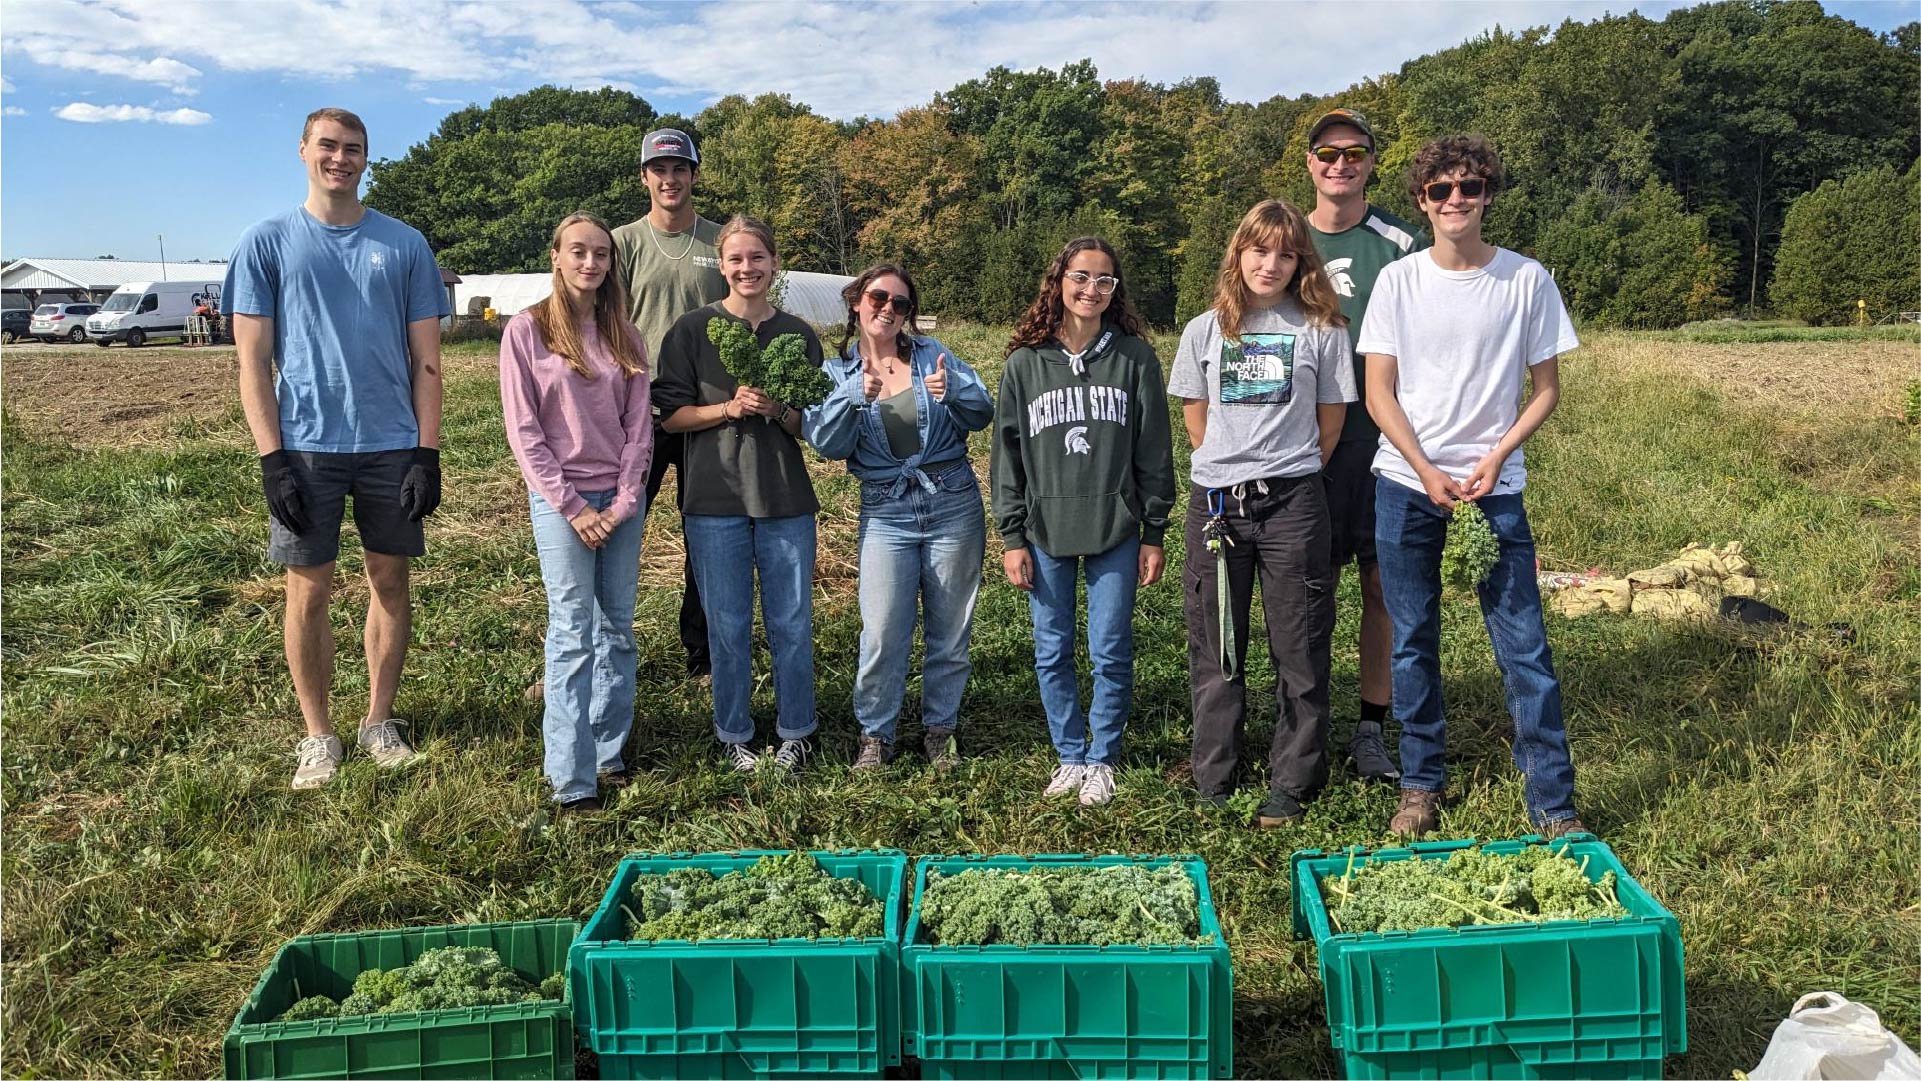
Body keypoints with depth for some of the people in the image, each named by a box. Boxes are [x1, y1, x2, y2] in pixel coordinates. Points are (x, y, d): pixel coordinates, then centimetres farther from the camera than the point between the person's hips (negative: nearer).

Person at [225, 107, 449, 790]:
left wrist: (427, 453, -3)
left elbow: (425, 359, 5)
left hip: (392, 445, 1)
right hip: (305, 447, -1)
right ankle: (318, 735, 17)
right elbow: (253, 360, 1)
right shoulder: (267, 243, 4)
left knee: (391, 581, 7)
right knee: (309, 589, 3)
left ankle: (379, 722, 21)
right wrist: (271, 460, -8)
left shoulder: (404, 245, 6)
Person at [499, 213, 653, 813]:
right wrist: (572, 505, -11)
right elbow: (523, 430, -6)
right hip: (561, 498, -4)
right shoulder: (527, 330, -3)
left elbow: (639, 425, 6)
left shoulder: (625, 336, 8)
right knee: (573, 634, -6)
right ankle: (572, 779, -2)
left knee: (618, 628, 8)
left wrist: (624, 501, -6)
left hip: (622, 499, 4)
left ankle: (610, 751, 18)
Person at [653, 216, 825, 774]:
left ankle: (795, 732, 21)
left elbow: (814, 425, 9)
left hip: (786, 499, 2)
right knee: (728, 624, 6)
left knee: (792, 622, 6)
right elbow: (671, 414, -1)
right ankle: (734, 734, 22)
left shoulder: (799, 335, 7)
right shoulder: (693, 330, 1)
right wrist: (731, 407, -16)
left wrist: (780, 410, -12)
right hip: (715, 498, -1)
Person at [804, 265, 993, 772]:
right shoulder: (837, 372, 5)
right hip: (886, 514, 0)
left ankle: (940, 727, 27)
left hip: (953, 505, 1)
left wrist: (952, 393, -23)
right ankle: (876, 735, 15)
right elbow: (827, 444, -8)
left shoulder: (934, 354, 4)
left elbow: (983, 413, -2)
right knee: (882, 635, -5)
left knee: (950, 629, 8)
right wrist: (858, 397, -23)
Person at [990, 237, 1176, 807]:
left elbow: (1154, 451, 3)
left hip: (1116, 531, -1)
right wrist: (1011, 536, 1)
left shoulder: (1135, 358, 1)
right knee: (1053, 653, 8)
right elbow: (1007, 454, 5)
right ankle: (1071, 756, 24)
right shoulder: (1024, 363, 3)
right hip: (1045, 531, 1)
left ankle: (1103, 759, 20)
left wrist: (1154, 534, 1)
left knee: (1111, 653, 3)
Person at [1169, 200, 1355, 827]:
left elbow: (1331, 421, 7)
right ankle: (1212, 786, 20)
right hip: (1215, 503, 2)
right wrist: (1232, 470, 11)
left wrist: (1288, 474, 9)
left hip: (1292, 503, -2)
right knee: (1215, 651, 8)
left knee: (1299, 651, 3)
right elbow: (1196, 418, 13)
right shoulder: (1205, 330, 9)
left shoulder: (1322, 329, 3)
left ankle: (1292, 785, 15)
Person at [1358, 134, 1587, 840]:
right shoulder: (1398, 280, 2)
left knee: (1525, 647, -2)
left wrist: (1494, 459, -9)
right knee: (1413, 644, 8)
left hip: (1495, 486, -1)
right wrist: (1427, 471, -10)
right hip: (1407, 484, 1)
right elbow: (1378, 392, 0)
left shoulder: (1528, 280, 0)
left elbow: (1546, 389, 5)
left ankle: (1553, 804, 9)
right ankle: (1421, 785, 22)